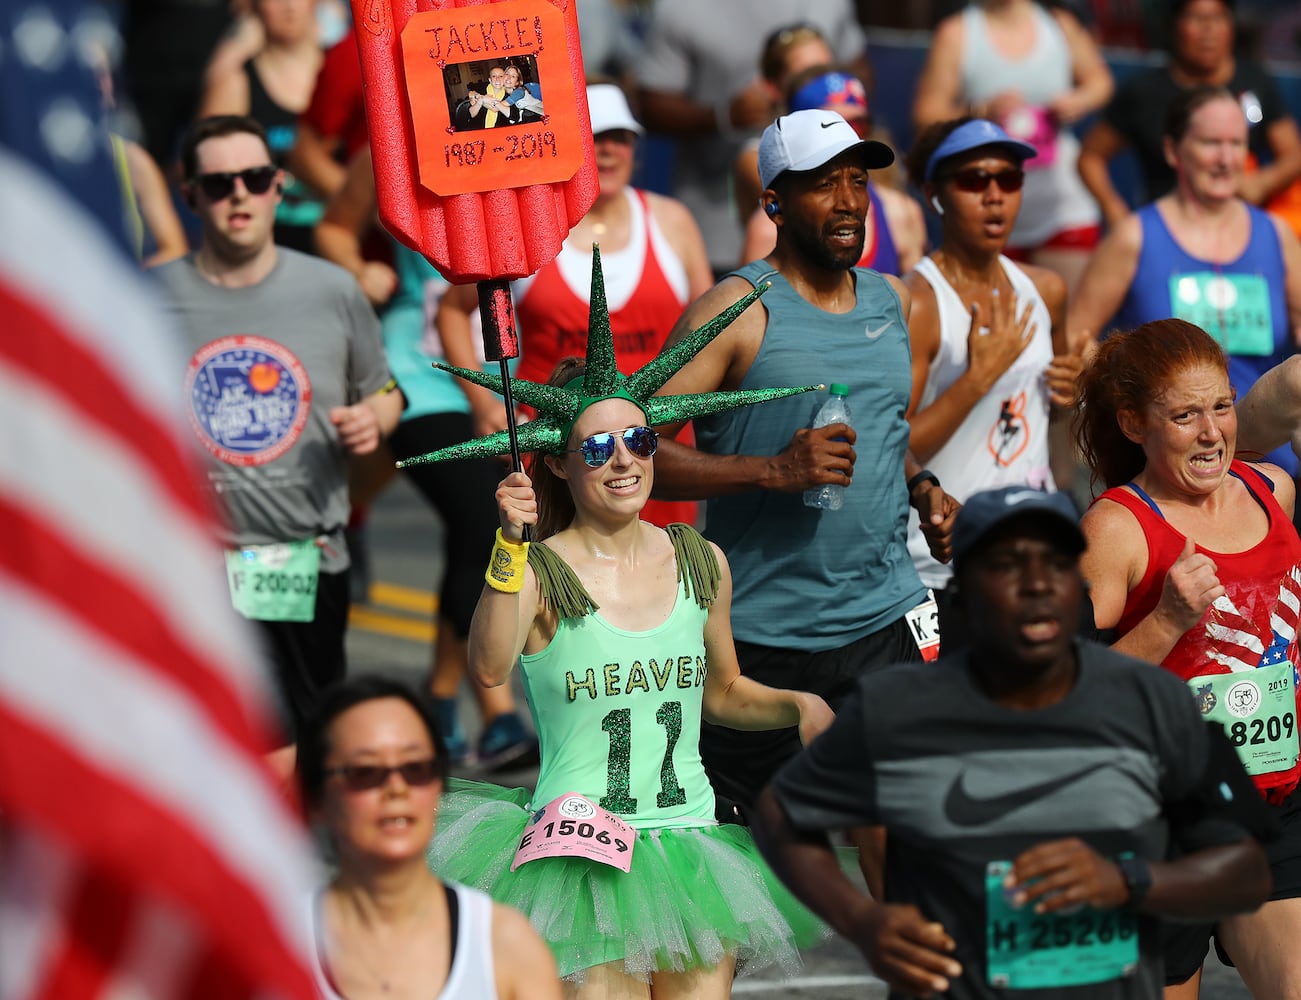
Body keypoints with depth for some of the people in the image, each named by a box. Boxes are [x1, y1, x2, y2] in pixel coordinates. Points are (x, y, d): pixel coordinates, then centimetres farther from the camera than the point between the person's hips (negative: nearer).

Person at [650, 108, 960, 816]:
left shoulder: (891, 300, 12)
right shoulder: (736, 311, -8)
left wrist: (920, 485, 8)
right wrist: (774, 471, -24)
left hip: (885, 619, 5)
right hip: (762, 632, -5)